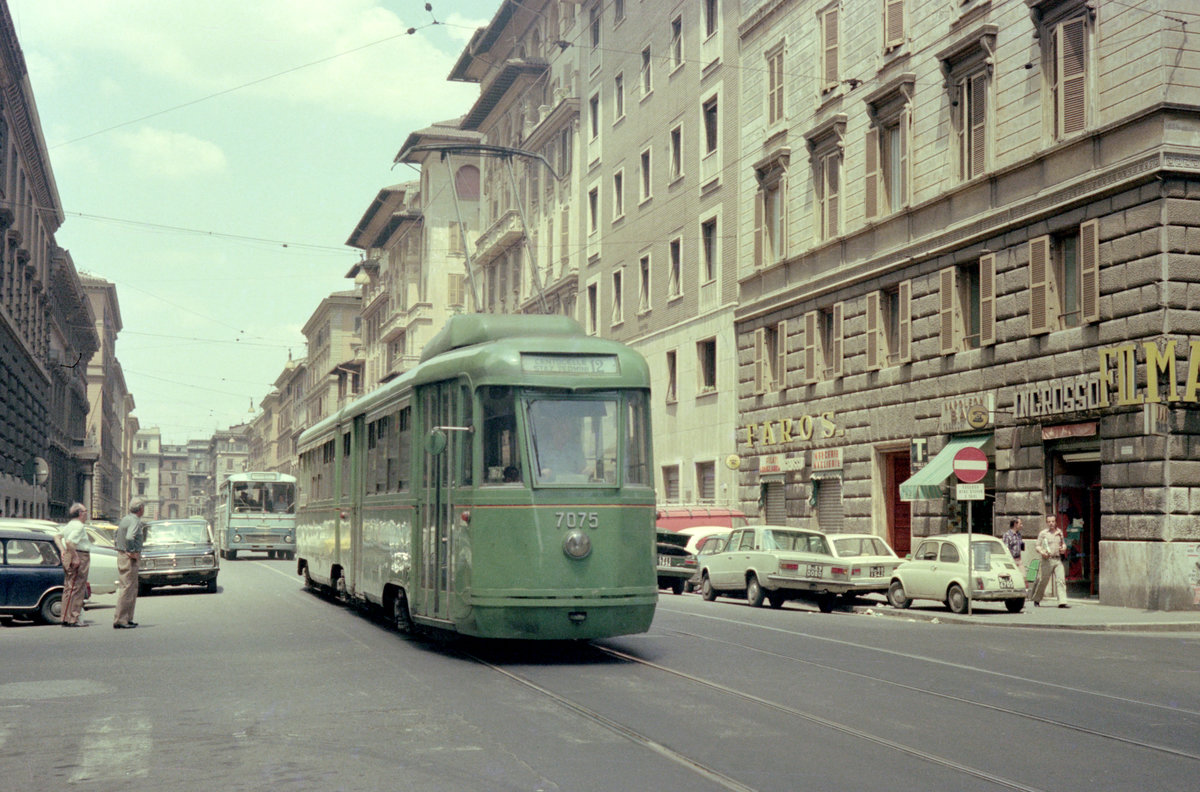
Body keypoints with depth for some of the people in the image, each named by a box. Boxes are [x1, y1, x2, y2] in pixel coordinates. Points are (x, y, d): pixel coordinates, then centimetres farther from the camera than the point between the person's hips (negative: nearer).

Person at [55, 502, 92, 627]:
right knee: (75, 589, -8)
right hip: (79, 557, -10)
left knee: (69, 588, 13)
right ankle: (71, 620, -7)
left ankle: (66, 618, 18)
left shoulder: (69, 525, 16)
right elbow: (69, 542, -26)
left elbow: (57, 536, 18)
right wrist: (75, 557, -22)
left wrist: (62, 551, 12)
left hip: (69, 557, 10)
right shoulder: (79, 526, -15)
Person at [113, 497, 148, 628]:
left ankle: (127, 619, 19)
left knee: (132, 589, 16)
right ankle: (119, 620, -9)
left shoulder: (124, 519, 15)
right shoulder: (135, 521, -15)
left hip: (121, 555, 10)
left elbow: (115, 537, 24)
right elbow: (129, 537, -33)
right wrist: (132, 552, -21)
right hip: (129, 558, -10)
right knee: (127, 589, -8)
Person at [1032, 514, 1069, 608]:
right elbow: (1037, 546, 2)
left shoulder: (1059, 532, 14)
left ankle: (1062, 602, -14)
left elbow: (1063, 543, 27)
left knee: (1061, 580, -9)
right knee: (1042, 581, 2)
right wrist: (1042, 552, -18)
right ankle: (1036, 600, 22)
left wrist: (1063, 548, 4)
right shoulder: (1043, 533, 2)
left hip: (1058, 560, 3)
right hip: (1047, 560, -3)